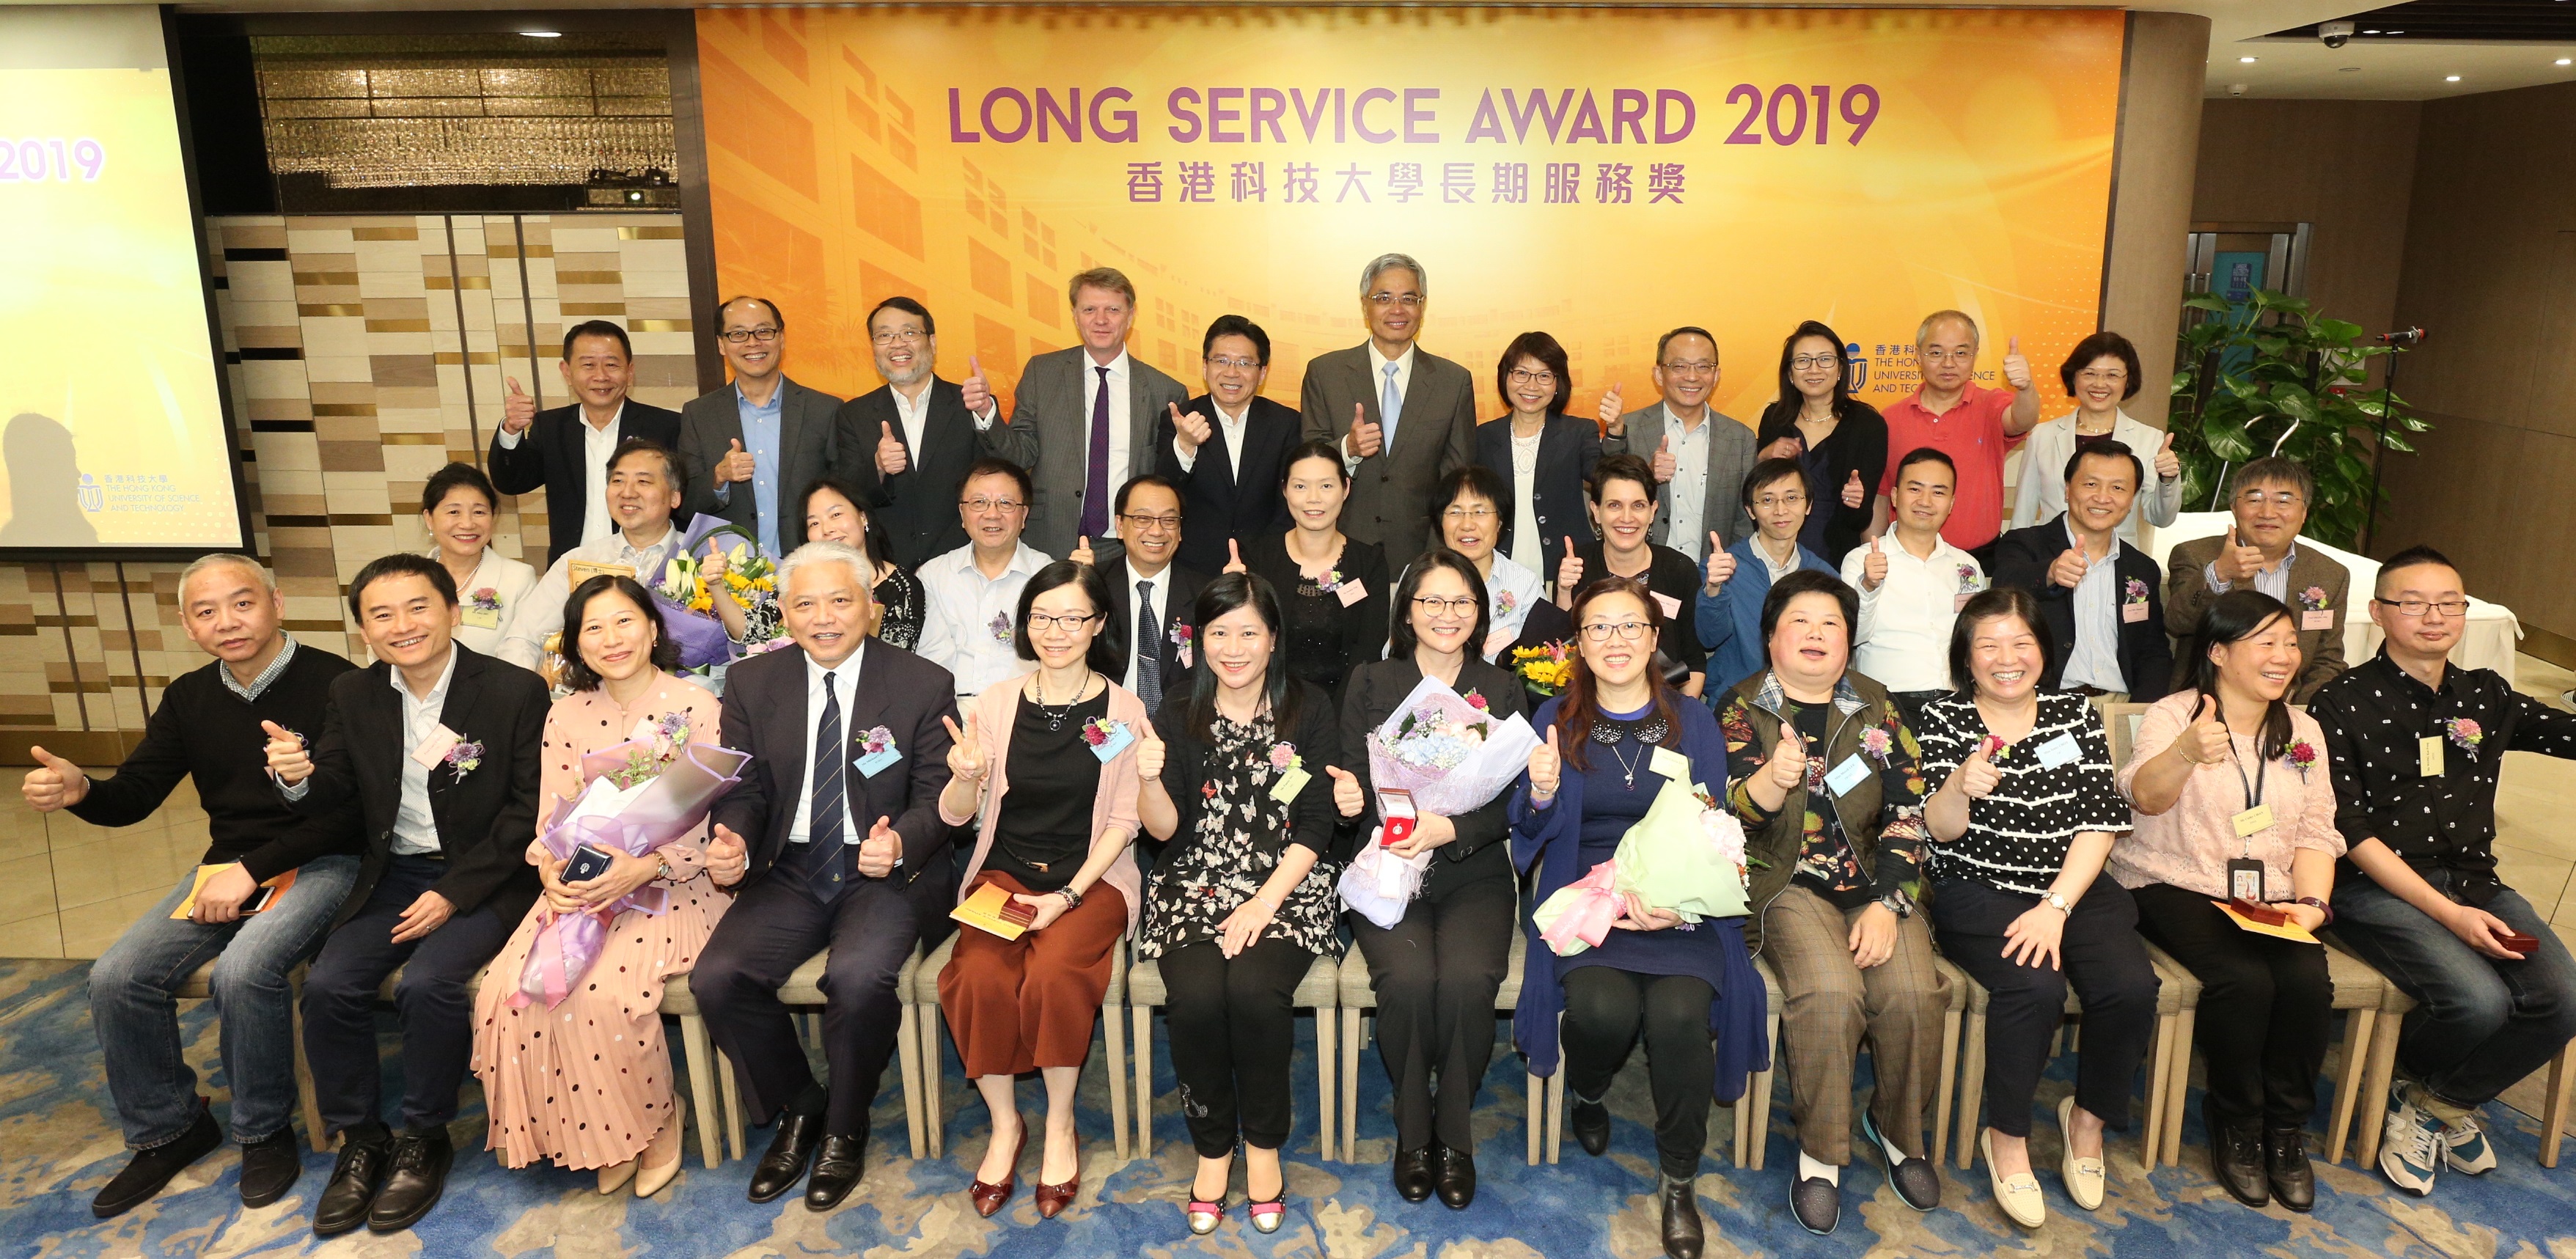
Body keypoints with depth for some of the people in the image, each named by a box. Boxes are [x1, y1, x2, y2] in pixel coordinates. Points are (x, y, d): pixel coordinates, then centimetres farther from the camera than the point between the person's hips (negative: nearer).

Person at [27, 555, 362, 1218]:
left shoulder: (335, 685, -14)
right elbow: (136, 791, 8)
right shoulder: (189, 697, 9)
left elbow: (347, 809, -17)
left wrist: (254, 869, -20)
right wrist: (80, 791, -15)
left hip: (320, 863, -6)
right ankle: (167, 1130, 14)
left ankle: (265, 1131, -5)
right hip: (228, 866, 7)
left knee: (242, 969, -30)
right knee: (116, 978, -10)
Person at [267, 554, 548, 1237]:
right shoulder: (353, 695, 3)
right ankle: (360, 1140, 7)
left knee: (426, 983, -26)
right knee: (327, 985, -15)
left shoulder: (516, 691, -12)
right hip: (394, 874, 5)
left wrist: (454, 892, -16)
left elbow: (529, 810, -11)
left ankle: (425, 1140, -1)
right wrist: (298, 777, -20)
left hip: (483, 878, -5)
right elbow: (334, 795, 5)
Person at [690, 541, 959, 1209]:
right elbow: (745, 789, 6)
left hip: (885, 874, -3)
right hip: (789, 873, 4)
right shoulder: (752, 683, 6)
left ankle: (845, 1128, 0)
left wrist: (900, 844, -26)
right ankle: (796, 1109, 8)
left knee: (859, 977, -31)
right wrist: (730, 841, -17)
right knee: (716, 978, -20)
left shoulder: (925, 685, -3)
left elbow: (936, 797, -4)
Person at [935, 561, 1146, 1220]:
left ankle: (1061, 1127, -6)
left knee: (1052, 975, -30)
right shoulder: (995, 703, 4)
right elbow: (955, 815, 3)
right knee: (981, 977, -26)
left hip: (1090, 876, -2)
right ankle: (1004, 1125, -2)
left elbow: (1124, 820, -2)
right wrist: (966, 778, -21)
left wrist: (1069, 895, -14)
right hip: (1005, 871, 2)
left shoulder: (1123, 709, 1)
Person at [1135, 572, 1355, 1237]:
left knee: (1255, 989, -28)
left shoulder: (1309, 711, 3)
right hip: (1195, 889, 1)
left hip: (1287, 889, -1)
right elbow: (1166, 829, -1)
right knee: (1197, 996, -26)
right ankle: (1213, 1145, 1)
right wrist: (1150, 779, -23)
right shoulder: (1179, 715, 5)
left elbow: (1315, 825, -2)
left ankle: (1263, 1144, -2)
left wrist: (1264, 905, -13)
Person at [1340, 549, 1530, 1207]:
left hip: (1475, 873, 1)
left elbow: (1512, 803, 2)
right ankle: (1412, 1132, -2)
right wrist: (1405, 825, -18)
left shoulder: (1502, 690, 11)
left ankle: (1455, 1135, -3)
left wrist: (1450, 828, -17)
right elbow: (1356, 787, 3)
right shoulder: (1370, 682, 10)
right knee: (1409, 980, -29)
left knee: (1468, 980, -28)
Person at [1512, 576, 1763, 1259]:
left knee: (1679, 1011, -27)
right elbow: (1533, 833, 6)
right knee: (1603, 1005, -29)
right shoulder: (1556, 719, 7)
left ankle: (1679, 1179, -2)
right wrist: (1542, 792, -17)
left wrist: (1679, 904, -13)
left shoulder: (1693, 722, 8)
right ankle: (1586, 1095, 11)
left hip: (1678, 903, 1)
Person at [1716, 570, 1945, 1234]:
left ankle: (1900, 1128, 7)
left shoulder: (1875, 707, 10)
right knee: (1829, 992, -29)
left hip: (1876, 881, 3)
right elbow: (1736, 810, -9)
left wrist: (1887, 904, -10)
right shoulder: (1742, 708, 3)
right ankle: (1820, 1151, -7)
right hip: (1787, 884, -2)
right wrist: (1772, 779, -33)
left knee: (1912, 992, -23)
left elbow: (1907, 810, 3)